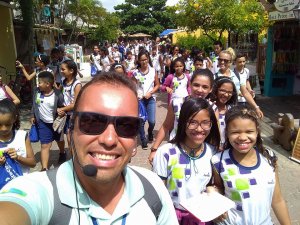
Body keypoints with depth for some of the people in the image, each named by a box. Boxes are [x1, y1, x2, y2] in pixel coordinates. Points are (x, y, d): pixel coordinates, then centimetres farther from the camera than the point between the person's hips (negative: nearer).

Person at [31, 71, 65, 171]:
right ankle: (44, 168, 3)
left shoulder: (57, 94, -22)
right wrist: (32, 116, 9)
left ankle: (62, 154, 53)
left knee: (59, 140, 23)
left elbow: (62, 107, -8)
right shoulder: (37, 91, -10)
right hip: (43, 123, 1)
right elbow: (34, 104, 6)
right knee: (45, 145, -1)